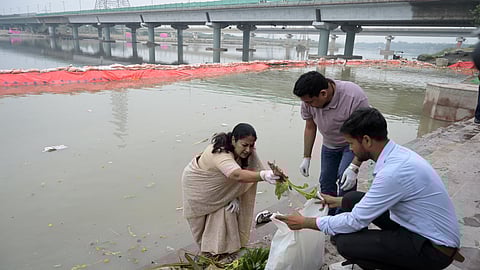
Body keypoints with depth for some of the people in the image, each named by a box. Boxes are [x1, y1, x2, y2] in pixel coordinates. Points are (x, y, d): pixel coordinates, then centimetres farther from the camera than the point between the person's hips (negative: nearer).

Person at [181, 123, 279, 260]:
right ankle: (211, 250, 16)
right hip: (198, 186, -6)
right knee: (220, 213, -6)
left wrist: (235, 198, -21)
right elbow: (237, 175, -60)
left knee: (232, 207, 0)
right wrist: (264, 175, -74)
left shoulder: (244, 152, -18)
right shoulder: (221, 154, -43)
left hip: (217, 186, 7)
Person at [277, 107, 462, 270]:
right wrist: (339, 201, 18)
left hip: (435, 248, -9)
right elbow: (376, 200, 15)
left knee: (345, 241, -19)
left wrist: (306, 222, -12)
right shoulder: (396, 154, -1)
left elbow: (355, 221, -23)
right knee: (352, 199, 2)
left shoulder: (394, 171, -30)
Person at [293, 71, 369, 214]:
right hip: (329, 145, 5)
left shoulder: (355, 97, -38)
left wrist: (354, 167, -37)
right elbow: (310, 128, -5)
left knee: (345, 179, -25)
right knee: (326, 182, 9)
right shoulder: (309, 100, -22)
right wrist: (306, 157, -1)